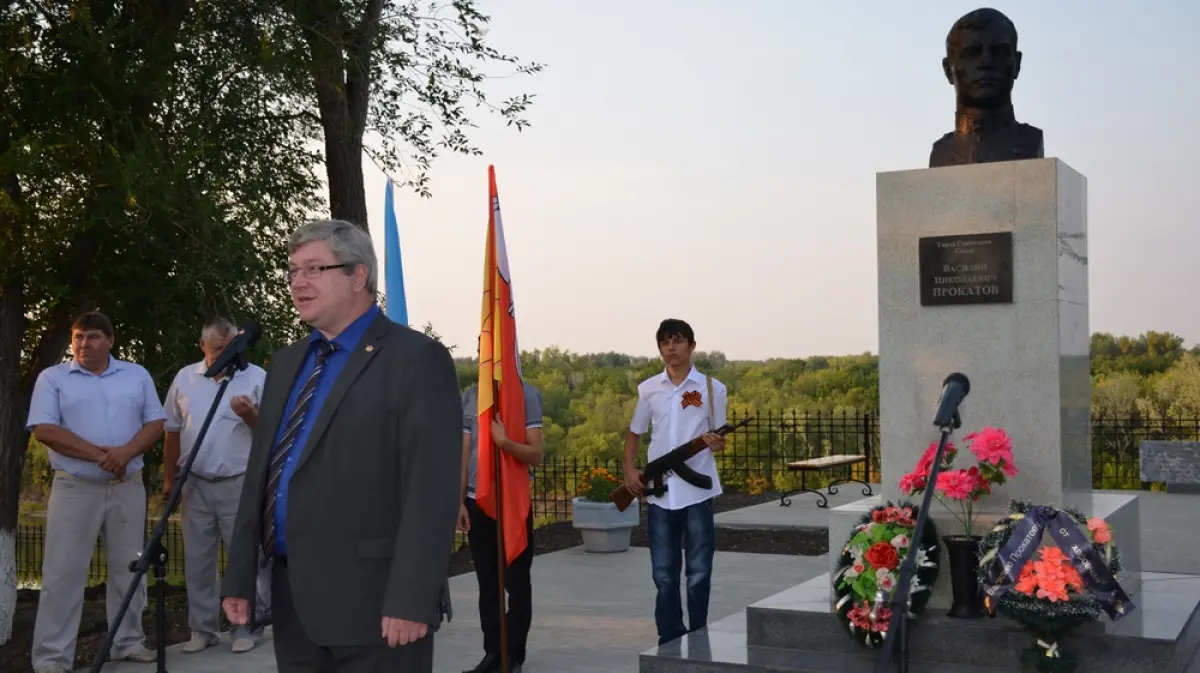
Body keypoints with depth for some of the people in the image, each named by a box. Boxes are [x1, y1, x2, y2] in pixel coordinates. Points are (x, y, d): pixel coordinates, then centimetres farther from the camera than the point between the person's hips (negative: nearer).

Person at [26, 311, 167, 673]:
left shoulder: (137, 375, 10)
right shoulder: (52, 377, 2)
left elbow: (155, 422, 5)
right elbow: (44, 429, -8)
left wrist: (126, 452, -14)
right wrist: (99, 455, -16)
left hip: (128, 486, 3)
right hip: (74, 487, -3)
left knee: (128, 569, 8)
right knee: (63, 573, -3)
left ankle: (128, 642, 19)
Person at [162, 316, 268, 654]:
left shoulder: (256, 377, -4)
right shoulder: (184, 379, 6)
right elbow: (172, 432, 12)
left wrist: (250, 415, -22)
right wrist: (169, 480, 11)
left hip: (240, 484, -3)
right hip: (195, 484, 3)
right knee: (197, 560, 9)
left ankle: (246, 628, 10)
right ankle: (203, 629, 18)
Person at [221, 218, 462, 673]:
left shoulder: (415, 359, -8)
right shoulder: (286, 364, 16)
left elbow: (431, 492, -15)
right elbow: (260, 477, 17)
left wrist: (411, 601, -21)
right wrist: (241, 578, 11)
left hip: (372, 603, -7)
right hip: (293, 602, 7)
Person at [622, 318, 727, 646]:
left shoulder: (712, 388, 0)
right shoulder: (648, 389, 6)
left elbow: (719, 440, 4)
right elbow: (634, 433, 16)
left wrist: (717, 443, -20)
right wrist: (629, 470, 3)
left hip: (697, 492, -2)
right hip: (660, 493, 2)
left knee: (699, 572, 3)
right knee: (664, 575, 7)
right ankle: (670, 642, 17)